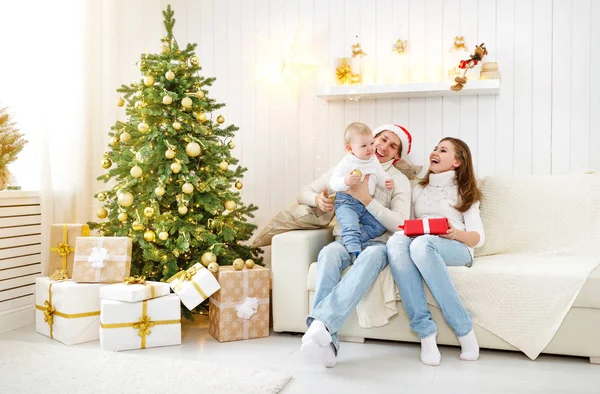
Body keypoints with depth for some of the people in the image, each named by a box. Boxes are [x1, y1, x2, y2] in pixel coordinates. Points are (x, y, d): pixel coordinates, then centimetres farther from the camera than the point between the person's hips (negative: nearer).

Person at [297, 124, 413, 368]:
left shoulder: (399, 180, 10)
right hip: (345, 240, 1)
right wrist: (318, 199, -7)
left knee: (372, 255, -40)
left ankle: (322, 322, -53)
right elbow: (303, 194, 18)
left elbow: (400, 224, -7)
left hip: (378, 242, -1)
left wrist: (365, 198, -18)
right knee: (329, 253, -37)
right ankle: (327, 339, -43)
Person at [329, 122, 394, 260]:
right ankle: (355, 253, -23)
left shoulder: (374, 161, 4)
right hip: (346, 203, -7)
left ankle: (349, 239, -5)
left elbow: (381, 176, 18)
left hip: (366, 204, 7)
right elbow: (333, 183, -22)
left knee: (380, 226, 0)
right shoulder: (346, 164, -16)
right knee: (351, 225, -28)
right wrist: (346, 181, -44)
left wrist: (388, 182, -6)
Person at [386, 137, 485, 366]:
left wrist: (456, 233, -14)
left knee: (421, 245, -39)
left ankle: (464, 330, -31)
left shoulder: (464, 192, 19)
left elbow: (479, 238, 8)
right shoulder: (418, 189, 30)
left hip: (456, 248, -3)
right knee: (396, 241, -35)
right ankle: (425, 331, -36)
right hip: (419, 244, 3)